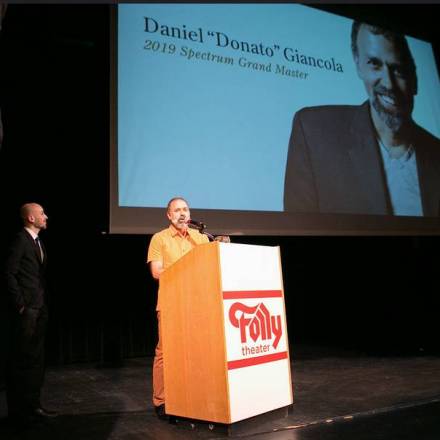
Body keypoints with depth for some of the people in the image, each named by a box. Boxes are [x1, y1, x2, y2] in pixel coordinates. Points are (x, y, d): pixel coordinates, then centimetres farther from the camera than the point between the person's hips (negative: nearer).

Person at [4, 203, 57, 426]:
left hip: (39, 309, 9)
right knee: (21, 359, 1)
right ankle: (18, 410, 12)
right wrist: (20, 304, -15)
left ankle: (33, 405, 24)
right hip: (26, 310, -9)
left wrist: (43, 303, 12)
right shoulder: (20, 240, -11)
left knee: (36, 359, 14)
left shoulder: (38, 242, 14)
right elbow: (9, 273, -16)